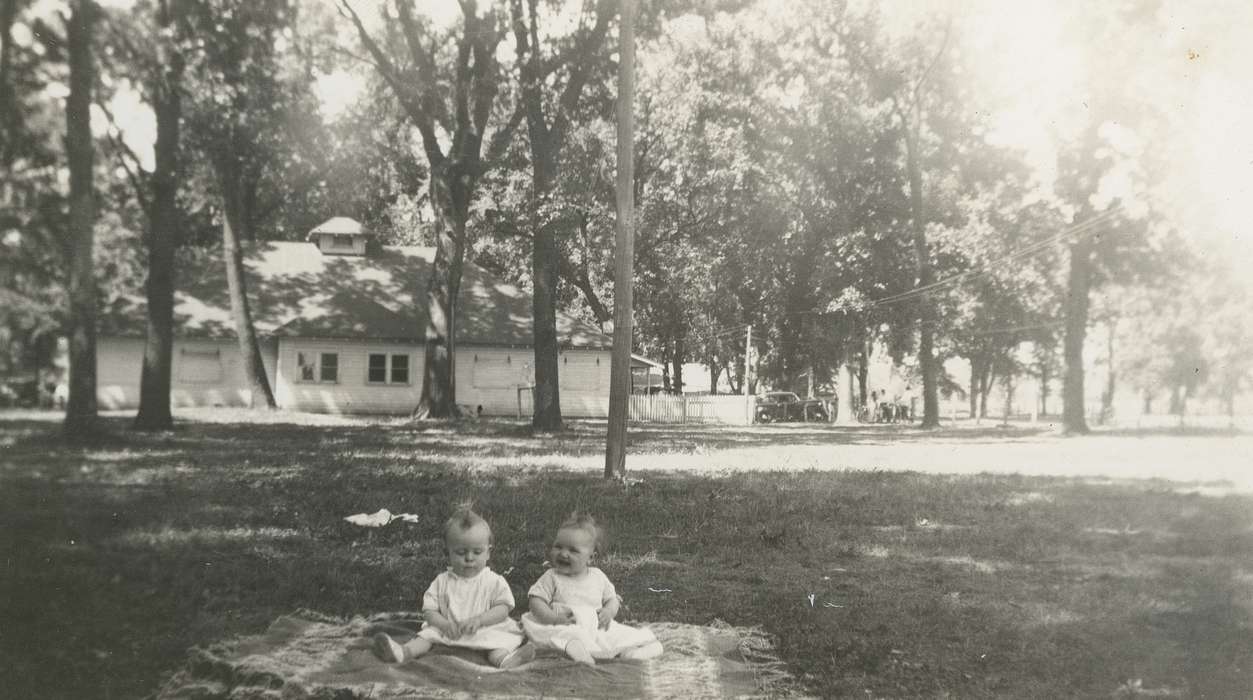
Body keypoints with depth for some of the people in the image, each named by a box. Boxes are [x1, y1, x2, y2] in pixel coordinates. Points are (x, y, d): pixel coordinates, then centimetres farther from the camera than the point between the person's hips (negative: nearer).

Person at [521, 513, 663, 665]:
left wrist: (609, 611, -7)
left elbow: (612, 599, 17)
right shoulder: (552, 578, 3)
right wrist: (554, 618, -20)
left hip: (597, 629, 3)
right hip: (565, 630, -3)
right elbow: (536, 601, -3)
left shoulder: (598, 577, 11)